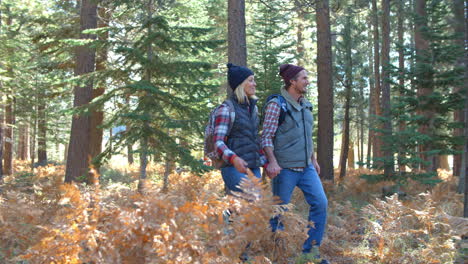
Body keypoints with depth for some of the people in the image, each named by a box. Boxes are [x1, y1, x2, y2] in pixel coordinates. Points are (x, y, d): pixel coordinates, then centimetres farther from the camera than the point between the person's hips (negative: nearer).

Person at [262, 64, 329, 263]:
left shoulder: (305, 105, 12)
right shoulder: (276, 104, -9)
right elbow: (267, 136, -13)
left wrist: (313, 159, 20)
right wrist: (272, 161, -25)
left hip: (306, 168, 7)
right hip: (285, 169, -6)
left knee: (320, 203, -4)